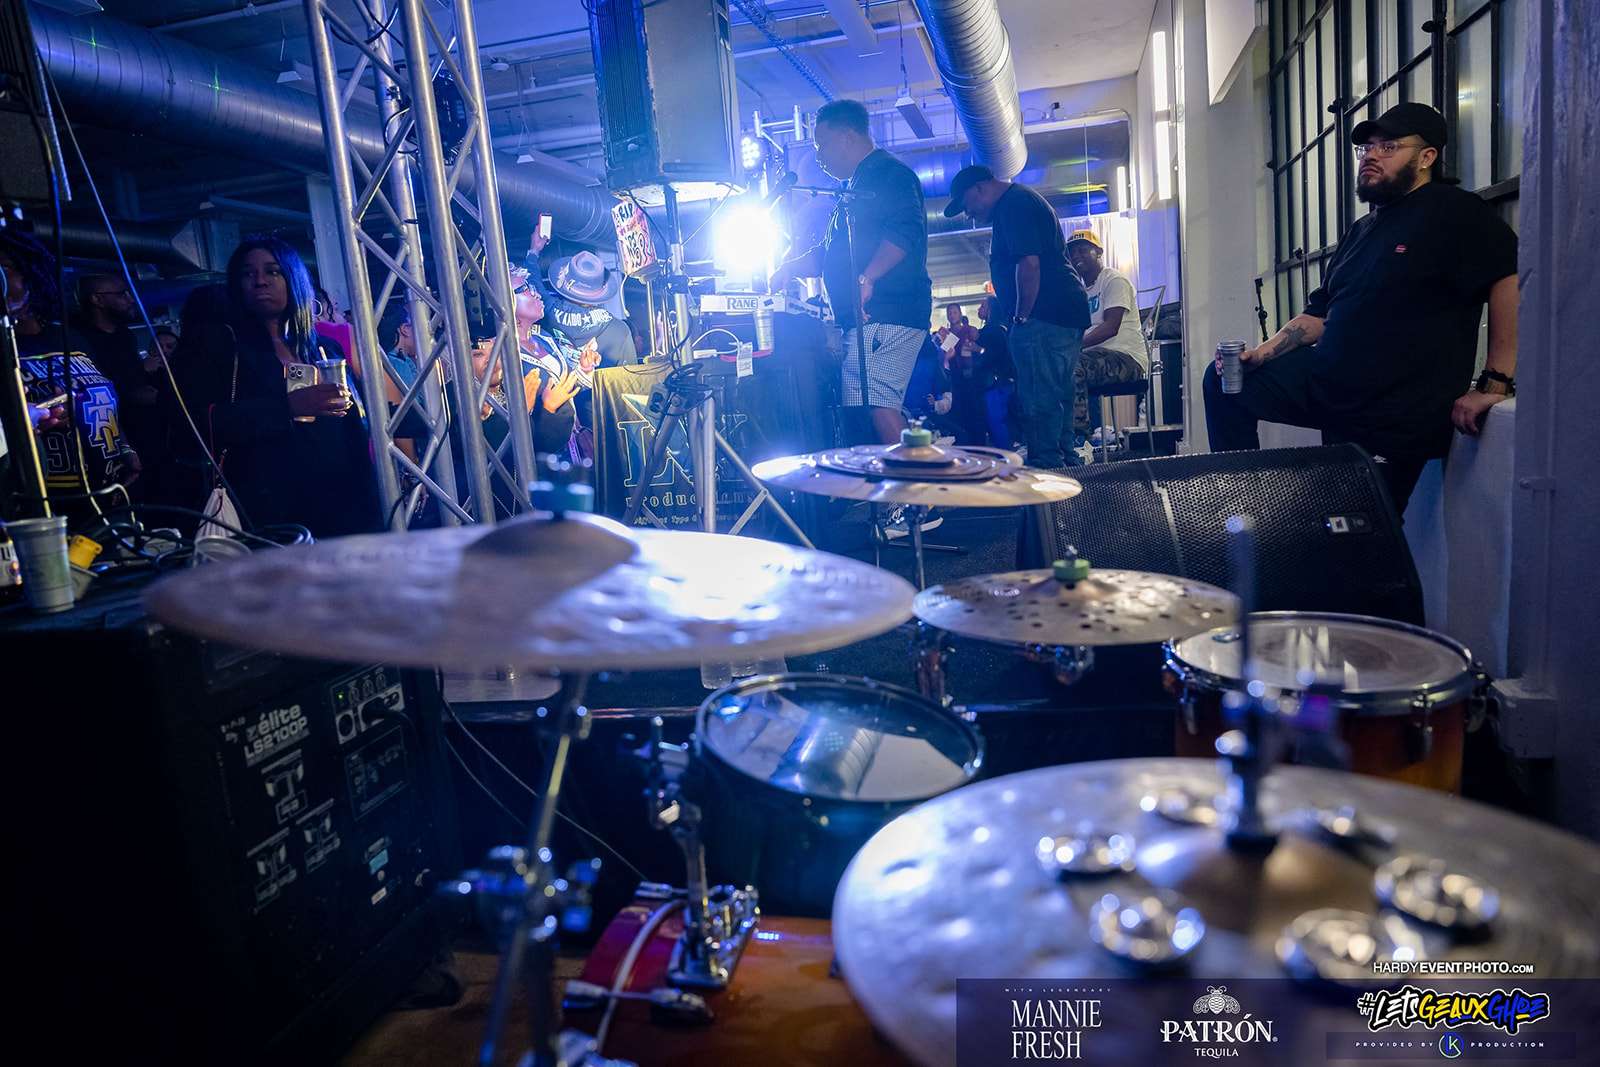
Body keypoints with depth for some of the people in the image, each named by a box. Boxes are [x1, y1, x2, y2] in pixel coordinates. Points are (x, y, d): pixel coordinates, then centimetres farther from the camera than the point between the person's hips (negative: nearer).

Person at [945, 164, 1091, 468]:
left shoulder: (1012, 205, -8)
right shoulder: (1025, 199, 25)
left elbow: (1029, 264, -20)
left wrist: (1021, 317, -14)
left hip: (1043, 317, -11)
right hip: (1065, 315, 11)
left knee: (1040, 404, -10)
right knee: (1057, 400, 14)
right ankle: (1065, 464, 20)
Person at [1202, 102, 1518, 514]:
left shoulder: (1451, 211, -9)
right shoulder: (1362, 230, 18)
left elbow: (1512, 282, -22)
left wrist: (1494, 386, -25)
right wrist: (1262, 353, 1)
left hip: (1394, 416, -8)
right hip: (1327, 380, 8)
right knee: (1224, 381, 1)